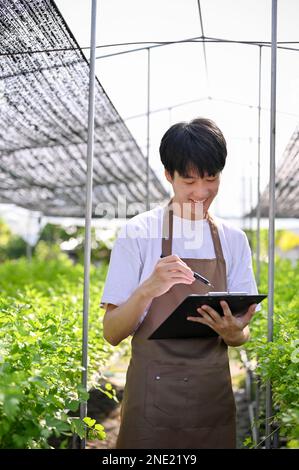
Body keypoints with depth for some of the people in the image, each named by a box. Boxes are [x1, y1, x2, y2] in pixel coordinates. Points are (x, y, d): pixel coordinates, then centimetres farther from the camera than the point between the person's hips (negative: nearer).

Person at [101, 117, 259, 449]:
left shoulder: (233, 239, 3)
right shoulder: (138, 233, -8)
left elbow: (241, 334, 6)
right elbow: (112, 333, -9)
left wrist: (234, 332, -17)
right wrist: (148, 289, -27)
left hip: (213, 396, 4)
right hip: (153, 396, -3)